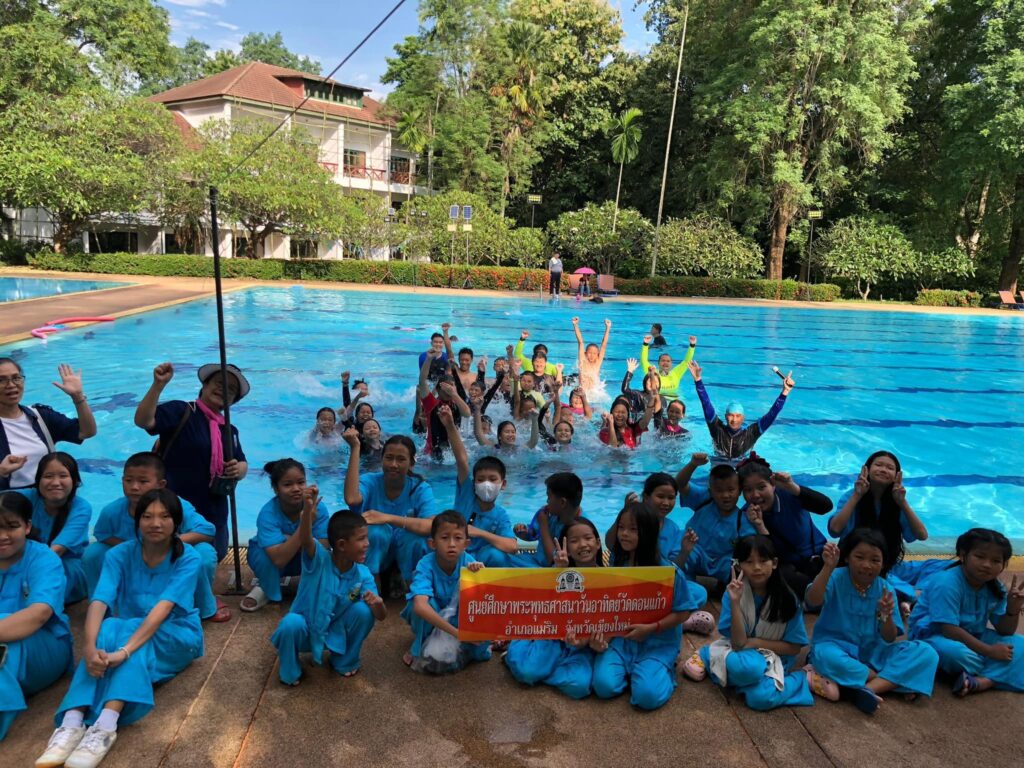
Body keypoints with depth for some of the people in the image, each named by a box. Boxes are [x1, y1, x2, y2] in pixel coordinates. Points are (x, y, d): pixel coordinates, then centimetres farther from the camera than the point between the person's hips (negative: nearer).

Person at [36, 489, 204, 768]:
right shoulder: (120, 554, -9)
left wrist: (124, 650, -45)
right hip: (127, 631, 3)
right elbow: (99, 601, -24)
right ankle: (72, 722, -43)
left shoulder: (188, 559, -17)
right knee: (107, 630, -32)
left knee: (122, 630, -33)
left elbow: (163, 608, -30)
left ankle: (106, 726, -48)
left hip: (177, 638, -3)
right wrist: (89, 646, -43)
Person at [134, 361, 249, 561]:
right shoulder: (180, 412, -8)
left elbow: (242, 465, 18)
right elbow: (142, 420, -24)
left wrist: (238, 470, -6)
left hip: (214, 515, 7)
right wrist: (158, 385, -35)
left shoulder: (229, 430, 13)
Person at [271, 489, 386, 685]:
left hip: (336, 633, 3)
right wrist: (307, 510, -69)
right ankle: (289, 671, -3)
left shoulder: (363, 575, -14)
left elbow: (381, 617, -16)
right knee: (292, 623, -35)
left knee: (364, 610, -22)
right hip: (306, 630, -3)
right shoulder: (319, 559, -24)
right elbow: (305, 540, -48)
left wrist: (378, 603, -42)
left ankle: (345, 661, 4)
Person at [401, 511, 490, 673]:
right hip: (429, 618, -2)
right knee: (427, 601, -33)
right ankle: (419, 649, -9)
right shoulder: (426, 565, -32)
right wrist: (455, 632, -50)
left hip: (457, 618, 2)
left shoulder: (467, 561, -24)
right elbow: (420, 606, -47)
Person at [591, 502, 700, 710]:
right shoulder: (616, 566, -2)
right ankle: (630, 668, 13)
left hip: (658, 643, -3)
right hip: (620, 638, 3)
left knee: (647, 696, -23)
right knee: (604, 686, -19)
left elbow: (682, 612, -10)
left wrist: (650, 628, -20)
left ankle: (664, 670, 10)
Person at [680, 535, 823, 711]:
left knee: (761, 697, -29)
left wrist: (757, 642, -12)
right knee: (744, 667, -40)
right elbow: (738, 643, -19)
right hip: (742, 655, -3)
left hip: (773, 658, 4)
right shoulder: (734, 593, -12)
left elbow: (794, 647, -1)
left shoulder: (787, 598, -9)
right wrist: (735, 602, -29)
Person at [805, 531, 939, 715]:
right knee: (826, 656, -40)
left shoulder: (885, 589, -2)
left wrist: (886, 615, -25)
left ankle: (867, 689, -30)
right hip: (836, 646, -4)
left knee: (926, 653, -16)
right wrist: (828, 567, -42)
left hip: (872, 652, 4)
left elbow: (889, 639, -4)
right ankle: (889, 682, -19)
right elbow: (812, 601, -33)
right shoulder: (835, 578, -13)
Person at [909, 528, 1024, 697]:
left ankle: (983, 681, -27)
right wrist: (989, 651, -25)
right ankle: (996, 675, -8)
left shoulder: (996, 589, 0)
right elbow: (949, 630, -27)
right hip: (933, 637, -8)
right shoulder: (946, 583, -24)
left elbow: (1005, 631, 3)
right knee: (956, 652, -40)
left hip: (972, 638, 8)